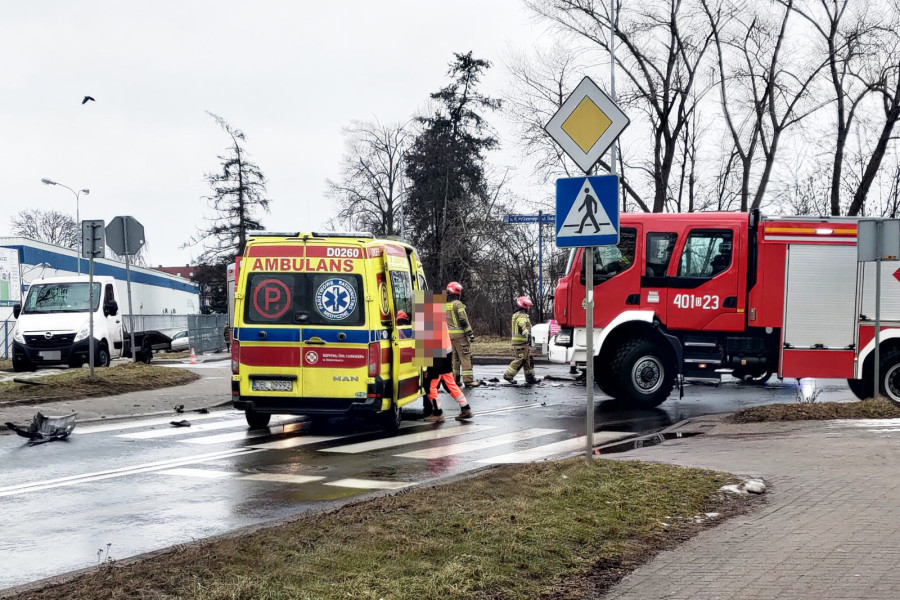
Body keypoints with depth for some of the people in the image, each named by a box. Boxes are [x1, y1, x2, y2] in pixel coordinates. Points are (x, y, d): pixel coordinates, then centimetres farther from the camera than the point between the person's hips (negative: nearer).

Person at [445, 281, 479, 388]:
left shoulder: (445, 305, 12)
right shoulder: (458, 304, -12)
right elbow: (463, 320, -16)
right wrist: (470, 333, -11)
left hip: (449, 335, 8)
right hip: (460, 335, -8)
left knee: (454, 357, 14)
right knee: (466, 357, -6)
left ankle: (455, 379, 14)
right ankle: (468, 380, -9)